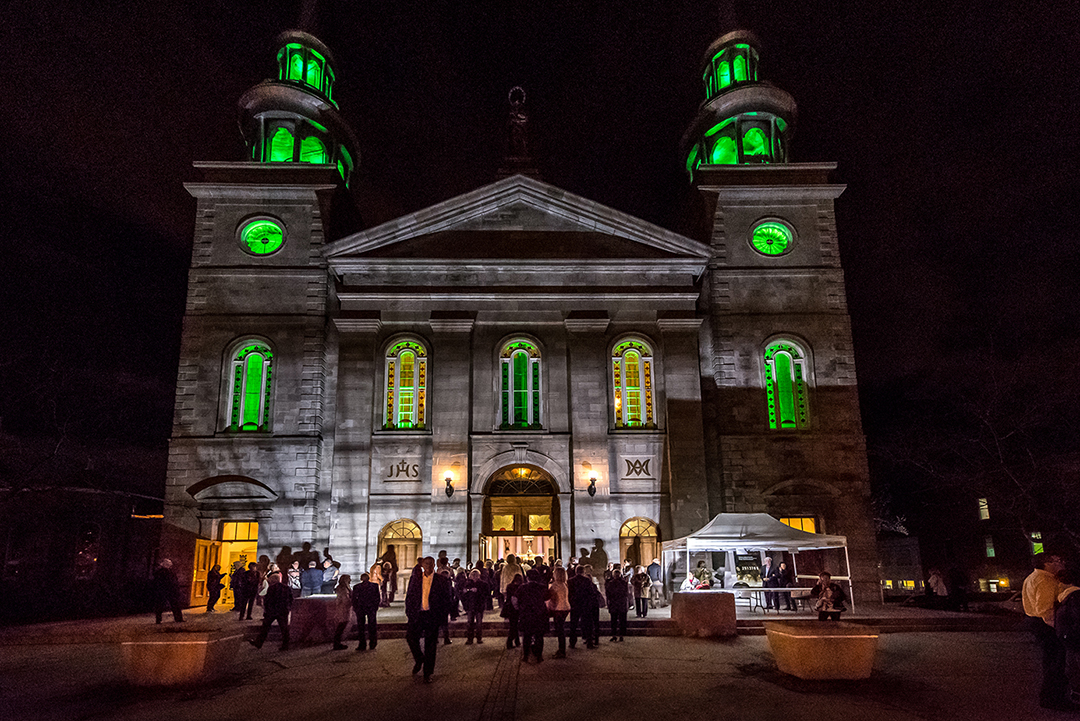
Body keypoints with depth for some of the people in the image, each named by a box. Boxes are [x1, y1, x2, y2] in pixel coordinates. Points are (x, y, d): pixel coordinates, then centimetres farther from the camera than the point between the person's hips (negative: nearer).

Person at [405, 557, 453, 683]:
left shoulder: (441, 580, 3)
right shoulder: (415, 578, 9)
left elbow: (446, 600, 4)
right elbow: (409, 596, 11)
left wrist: (442, 616, -3)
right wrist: (409, 612, 2)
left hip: (432, 616, -1)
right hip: (417, 614, 2)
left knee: (430, 644, 2)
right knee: (411, 637, -13)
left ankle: (427, 674, 14)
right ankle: (419, 659, 16)